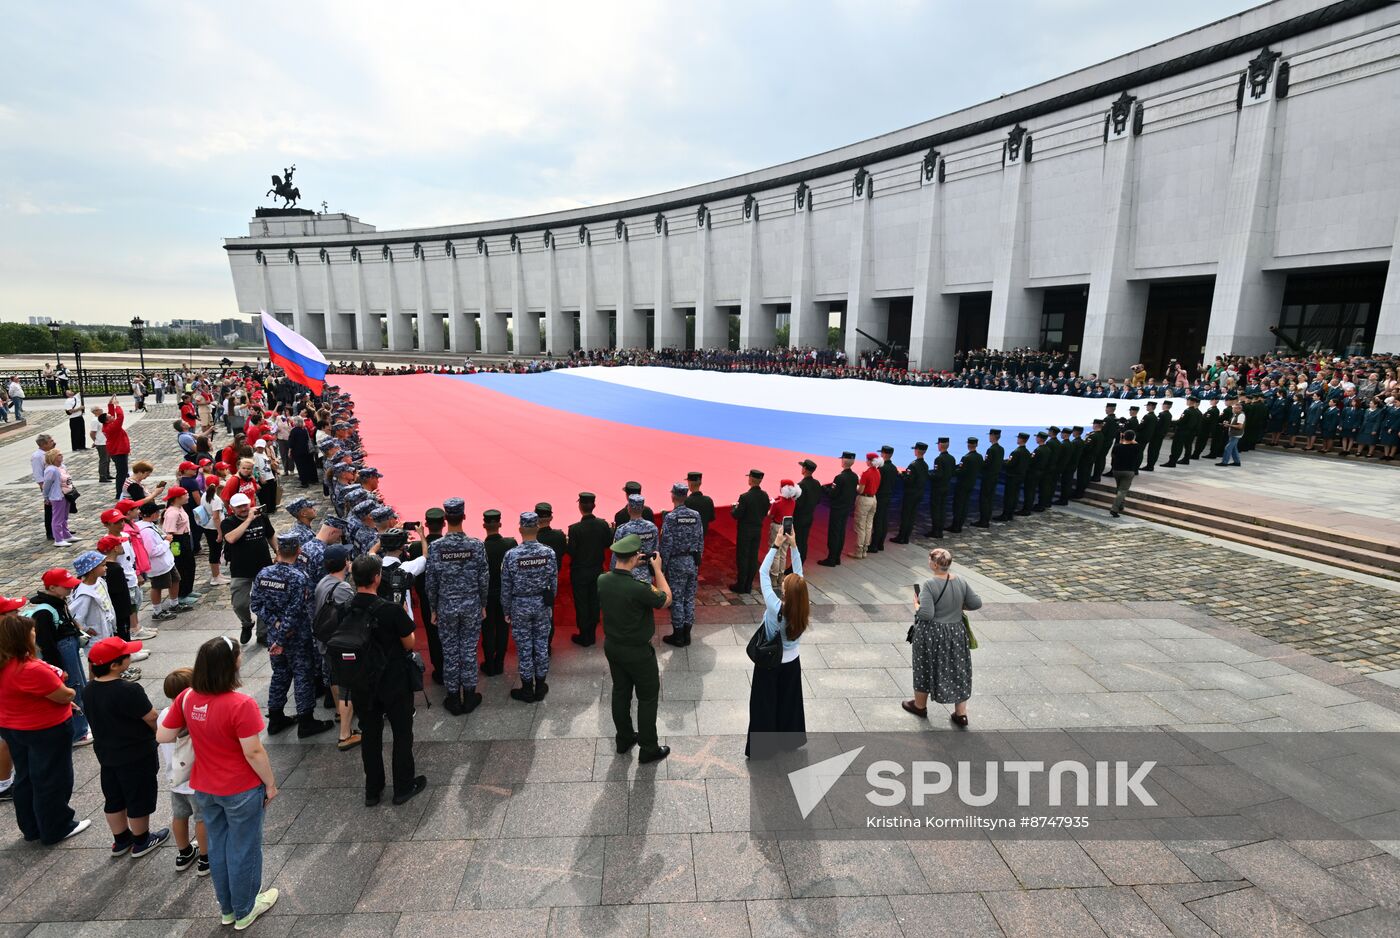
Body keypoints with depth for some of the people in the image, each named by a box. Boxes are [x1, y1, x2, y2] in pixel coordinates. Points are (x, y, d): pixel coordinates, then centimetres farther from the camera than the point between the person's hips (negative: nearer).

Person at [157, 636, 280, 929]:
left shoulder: (187, 698, -12)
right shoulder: (241, 705, -30)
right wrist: (270, 784, -8)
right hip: (241, 790, -6)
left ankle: (227, 908, 42)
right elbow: (254, 753, -23)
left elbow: (162, 736, -1)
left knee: (217, 846, 24)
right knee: (243, 849, 15)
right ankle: (244, 910, 35)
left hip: (204, 789, 6)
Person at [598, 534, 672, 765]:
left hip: (612, 646, 7)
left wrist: (631, 566, 2)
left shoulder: (602, 580, -13)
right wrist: (657, 569, -11)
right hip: (637, 652, -6)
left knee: (620, 692, 22)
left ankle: (624, 739, 39)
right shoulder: (638, 588, -33)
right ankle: (649, 749, 24)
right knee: (648, 698, 12)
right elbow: (666, 599, -15)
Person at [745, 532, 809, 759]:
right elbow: (799, 573, -15)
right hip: (791, 662, 4)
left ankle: (761, 747, 26)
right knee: (790, 701, 23)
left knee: (764, 704, 14)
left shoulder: (776, 609, -33)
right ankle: (790, 739, 41)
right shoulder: (803, 609, -23)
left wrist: (776, 547, -22)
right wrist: (793, 546, -19)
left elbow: (763, 574, -27)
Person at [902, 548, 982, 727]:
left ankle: (920, 706, 34)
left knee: (926, 669, 15)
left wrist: (916, 605, -8)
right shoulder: (961, 582, -7)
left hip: (932, 635, -4)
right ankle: (961, 714, 22)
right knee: (958, 672, 16)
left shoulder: (929, 584, -24)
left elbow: (926, 614, -27)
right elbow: (977, 603, 1)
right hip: (956, 633, 4)